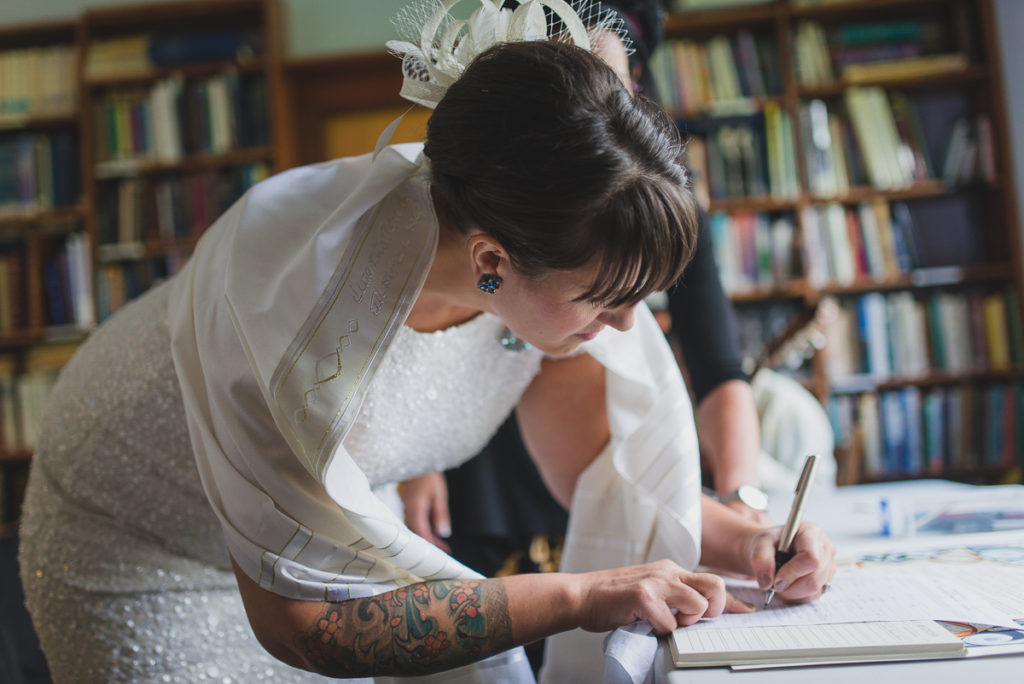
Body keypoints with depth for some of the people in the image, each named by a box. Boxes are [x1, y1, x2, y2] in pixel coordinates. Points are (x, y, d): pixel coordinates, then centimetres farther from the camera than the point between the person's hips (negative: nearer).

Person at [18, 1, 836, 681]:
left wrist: (747, 540, -23)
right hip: (141, 558, -5)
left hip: (325, 519, 5)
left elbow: (599, 468, -6)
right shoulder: (295, 279, -40)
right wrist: (583, 595, -35)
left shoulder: (551, 270, -23)